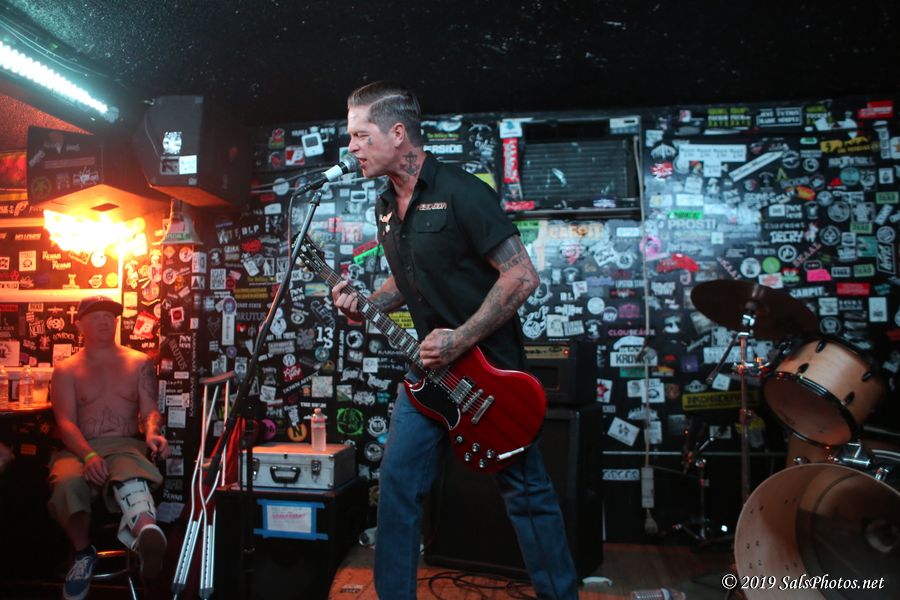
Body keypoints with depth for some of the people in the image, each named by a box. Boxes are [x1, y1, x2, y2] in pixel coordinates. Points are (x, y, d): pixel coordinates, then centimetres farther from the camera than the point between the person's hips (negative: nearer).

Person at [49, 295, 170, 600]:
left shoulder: (140, 363, 16)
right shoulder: (65, 370, 14)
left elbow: (150, 409, 7)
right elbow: (65, 422, 0)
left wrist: (151, 433, -19)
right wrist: (89, 455, -21)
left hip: (125, 446, -1)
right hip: (79, 449, 1)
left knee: (129, 475, -39)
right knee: (66, 481, -36)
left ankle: (145, 531, -72)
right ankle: (83, 553, -11)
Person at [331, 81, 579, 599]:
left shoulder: (462, 192, -17)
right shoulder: (387, 205, 8)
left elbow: (522, 276, -19)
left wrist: (461, 340, -21)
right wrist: (365, 305, 1)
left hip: (489, 365, -7)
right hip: (431, 365, 7)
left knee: (526, 490, 6)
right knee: (398, 482, 6)